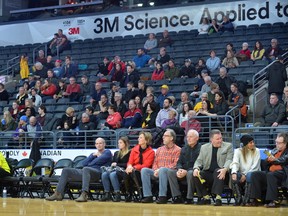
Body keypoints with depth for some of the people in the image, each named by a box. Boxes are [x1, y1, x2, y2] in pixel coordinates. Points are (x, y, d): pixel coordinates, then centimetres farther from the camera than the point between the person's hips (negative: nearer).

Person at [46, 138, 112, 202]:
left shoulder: (107, 152, 10)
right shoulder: (94, 153, 31)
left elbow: (98, 161, -8)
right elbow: (84, 163, 17)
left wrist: (88, 164, 9)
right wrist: (93, 155, 7)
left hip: (98, 173, -8)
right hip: (85, 172, 8)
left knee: (86, 169, -42)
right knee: (66, 170, 1)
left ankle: (84, 194, -58)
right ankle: (58, 194, -11)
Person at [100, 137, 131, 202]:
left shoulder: (129, 153, 4)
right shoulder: (116, 153, 26)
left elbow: (128, 164, -6)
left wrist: (117, 164, -5)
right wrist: (112, 165, 1)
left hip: (123, 171, -6)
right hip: (114, 169, 6)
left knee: (113, 174, -37)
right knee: (104, 174, -26)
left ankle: (117, 194, -35)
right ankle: (107, 194, -25)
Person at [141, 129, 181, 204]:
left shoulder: (177, 150, 2)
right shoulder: (159, 149, 22)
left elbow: (175, 165, -9)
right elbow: (155, 163, 17)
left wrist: (160, 169, -17)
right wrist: (155, 171, -7)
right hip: (158, 173, 6)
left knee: (162, 169, -38)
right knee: (144, 170, -19)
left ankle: (162, 196, -36)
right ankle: (148, 196, -22)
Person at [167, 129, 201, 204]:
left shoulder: (200, 148, -5)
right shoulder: (184, 149, 17)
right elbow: (179, 162, 15)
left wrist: (186, 171, -22)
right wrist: (179, 169, -10)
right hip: (183, 171, 6)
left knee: (190, 173, -39)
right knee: (170, 172, -17)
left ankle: (189, 198, -27)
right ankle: (177, 197, -20)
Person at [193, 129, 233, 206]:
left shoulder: (228, 146, 8)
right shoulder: (204, 147, 15)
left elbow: (229, 160, -4)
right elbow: (199, 160, 11)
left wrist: (225, 169, -26)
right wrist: (196, 168, -13)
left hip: (220, 173, -3)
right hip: (208, 173, 3)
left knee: (217, 171, -36)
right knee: (196, 175, -24)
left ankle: (218, 198, -37)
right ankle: (206, 197, -13)